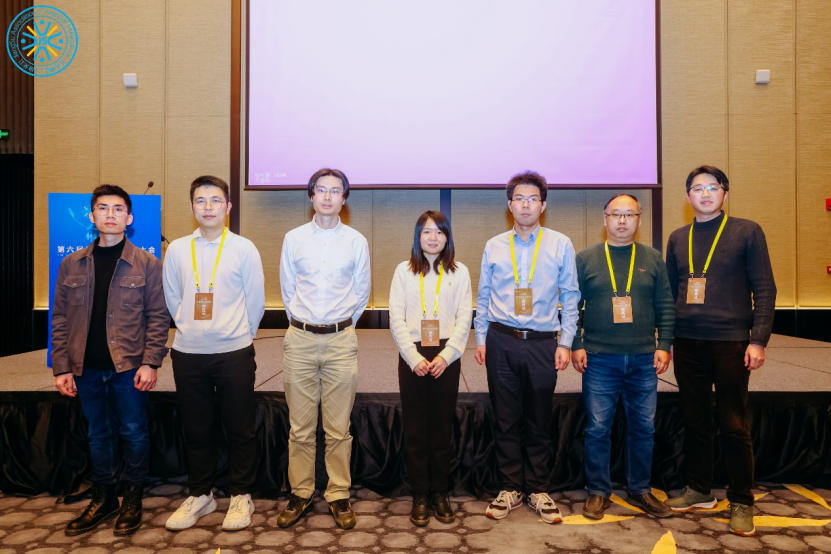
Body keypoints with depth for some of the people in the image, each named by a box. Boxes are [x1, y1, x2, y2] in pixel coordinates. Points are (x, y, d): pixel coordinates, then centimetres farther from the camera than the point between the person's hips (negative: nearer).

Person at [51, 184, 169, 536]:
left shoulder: (147, 264, -2)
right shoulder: (72, 265, 7)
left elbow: (158, 316, -5)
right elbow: (60, 320, 7)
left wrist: (150, 363, -12)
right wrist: (61, 368, 2)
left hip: (129, 366, -3)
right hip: (87, 368, 3)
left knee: (133, 432, 5)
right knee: (98, 435, 15)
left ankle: (132, 499, 23)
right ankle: (103, 499, 30)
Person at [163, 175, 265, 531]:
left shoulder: (244, 249, -4)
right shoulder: (177, 250, 3)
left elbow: (256, 300, 1)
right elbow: (172, 299, 11)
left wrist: (240, 335, 8)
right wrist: (191, 329, 13)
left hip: (234, 352, -2)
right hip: (188, 353, 2)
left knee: (240, 429, 7)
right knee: (195, 429, 14)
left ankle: (241, 496, 24)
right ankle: (200, 495, 32)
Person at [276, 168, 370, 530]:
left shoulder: (356, 241, 3)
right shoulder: (293, 239, 4)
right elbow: (287, 290, 12)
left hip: (341, 340, 0)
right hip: (300, 340, 1)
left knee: (338, 428, 6)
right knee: (300, 427, 8)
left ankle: (339, 496, 20)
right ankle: (300, 493, 23)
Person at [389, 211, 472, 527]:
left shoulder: (459, 272, 4)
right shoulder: (404, 270, 4)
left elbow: (464, 319, 0)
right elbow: (396, 319, -1)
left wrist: (445, 356, -10)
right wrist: (414, 358, -9)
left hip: (446, 356, 0)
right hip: (412, 356, 0)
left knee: (442, 427, 7)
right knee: (415, 428, 4)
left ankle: (440, 493, 20)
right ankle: (420, 495, 16)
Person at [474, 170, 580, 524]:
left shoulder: (561, 245, 3)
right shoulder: (494, 247, 7)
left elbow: (571, 298, 4)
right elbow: (483, 297, 12)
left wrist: (566, 342, -1)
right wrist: (480, 339, 8)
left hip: (542, 342, -1)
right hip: (501, 341, 1)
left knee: (539, 422, 9)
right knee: (506, 420, 8)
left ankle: (538, 491, 24)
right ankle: (511, 489, 23)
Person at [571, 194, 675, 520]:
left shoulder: (652, 259, 8)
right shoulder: (585, 259, 2)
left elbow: (666, 307, 8)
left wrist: (664, 345, 0)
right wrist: (575, 345, -5)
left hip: (643, 359, 2)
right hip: (599, 359, -2)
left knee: (644, 428, 10)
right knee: (598, 428, 3)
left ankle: (640, 490, 27)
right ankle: (598, 492, 19)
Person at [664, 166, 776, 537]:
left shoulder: (747, 232, 1)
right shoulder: (678, 238, 11)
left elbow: (765, 290, -2)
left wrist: (758, 340, -10)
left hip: (730, 342, -3)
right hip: (687, 343, 4)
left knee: (734, 425, 2)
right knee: (695, 420, 11)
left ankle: (741, 503, 17)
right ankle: (699, 491, 26)